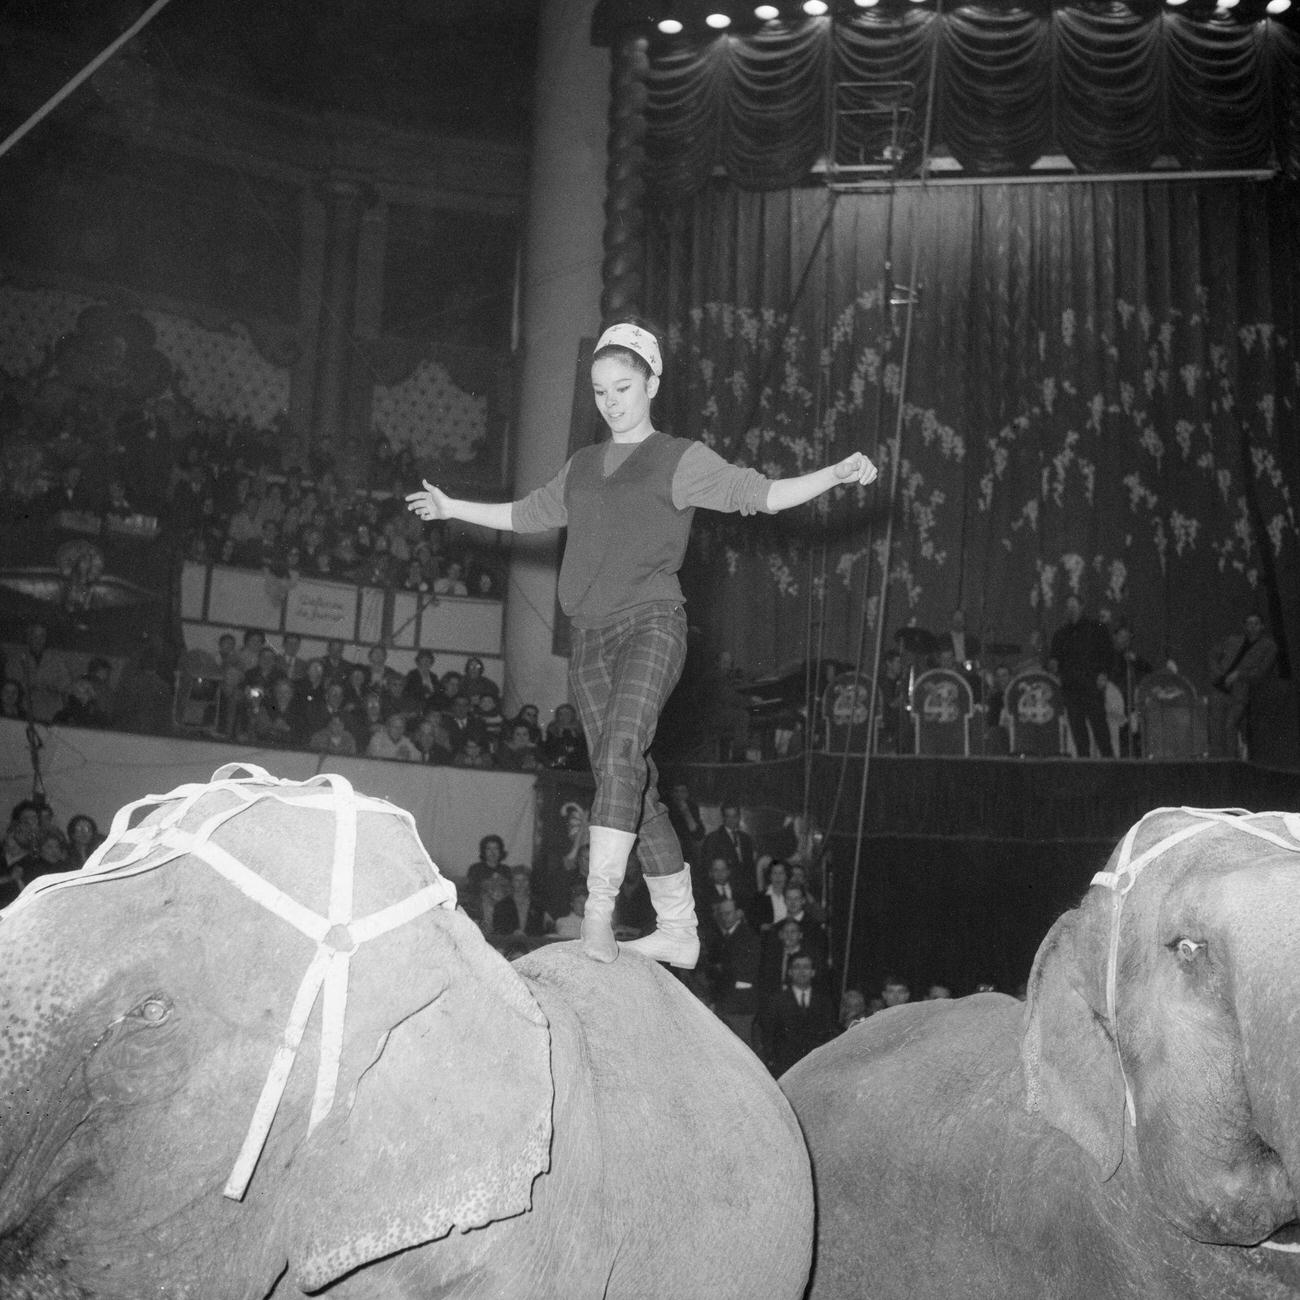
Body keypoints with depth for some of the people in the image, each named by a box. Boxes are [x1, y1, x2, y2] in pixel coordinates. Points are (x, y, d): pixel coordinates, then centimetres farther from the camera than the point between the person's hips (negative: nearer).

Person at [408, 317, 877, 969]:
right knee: (634, 789, 5)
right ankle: (678, 929, 12)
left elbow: (760, 494, -3)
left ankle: (597, 911, -33)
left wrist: (838, 473, -15)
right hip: (590, 639, 6)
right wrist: (452, 508, 40)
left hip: (650, 624, -6)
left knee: (620, 751, -28)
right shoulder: (582, 466, 20)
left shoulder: (681, 460, 5)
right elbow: (527, 514, 34)